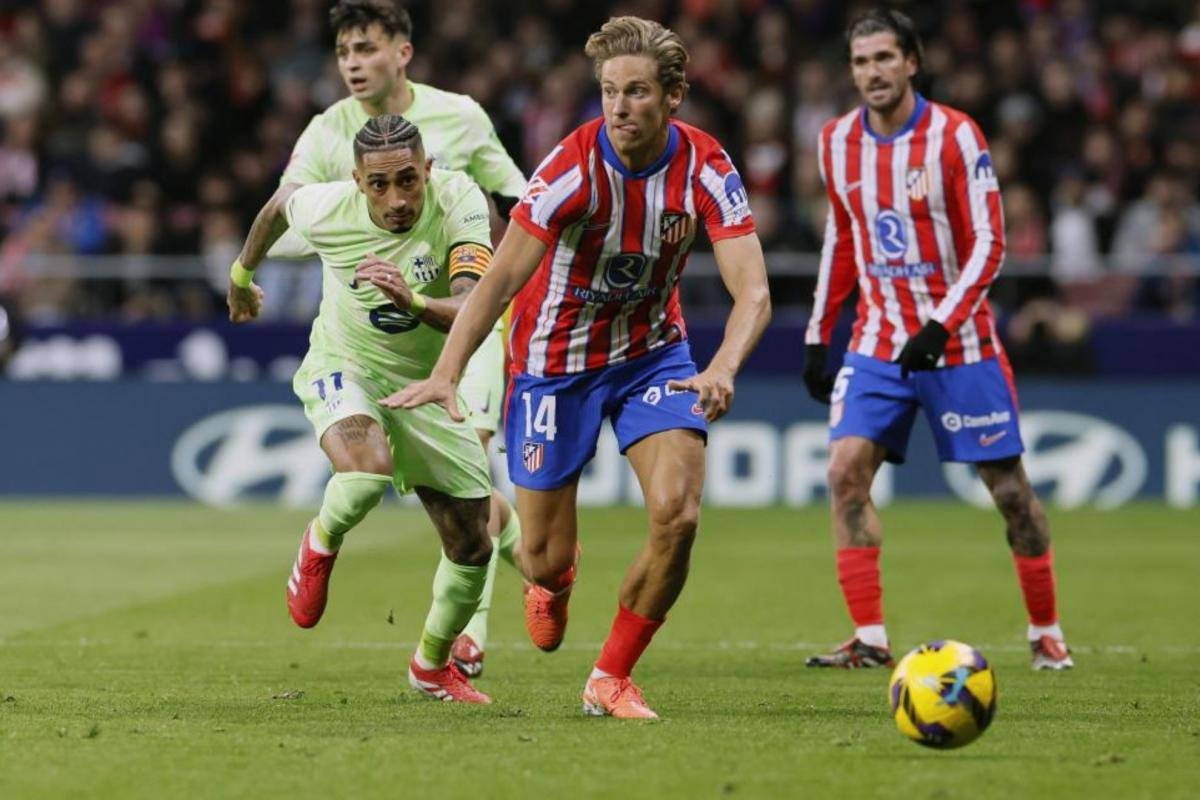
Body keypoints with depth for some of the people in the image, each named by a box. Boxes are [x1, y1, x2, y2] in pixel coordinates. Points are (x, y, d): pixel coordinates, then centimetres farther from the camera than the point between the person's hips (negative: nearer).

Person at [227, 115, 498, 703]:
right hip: (343, 370, -2)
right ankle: (320, 545, -1)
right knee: (369, 466, -36)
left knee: (471, 546, 6)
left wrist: (412, 301, -53)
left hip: (427, 385, 2)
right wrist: (241, 274, 21)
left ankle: (432, 665, 34)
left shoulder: (458, 201, -27)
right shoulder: (325, 209, -22)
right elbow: (279, 203, 4)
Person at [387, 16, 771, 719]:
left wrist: (723, 370, -44)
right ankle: (555, 577, 44)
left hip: (652, 350, 2)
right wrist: (448, 373, -40)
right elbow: (502, 277, -26)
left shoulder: (705, 166, -18)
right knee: (545, 558, 1)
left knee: (678, 514, -19)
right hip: (556, 362, -2)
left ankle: (612, 680, 2)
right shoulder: (575, 166, -25)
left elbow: (753, 292, -24)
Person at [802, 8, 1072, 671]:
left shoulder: (955, 136, -12)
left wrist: (940, 325, -24)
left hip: (958, 342, -4)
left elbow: (988, 244, -13)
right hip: (878, 339, 4)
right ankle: (870, 640, -10)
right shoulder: (837, 142, 3)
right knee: (846, 470, -13)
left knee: (1008, 487, 0)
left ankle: (1046, 632, 17)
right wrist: (817, 335, 13)